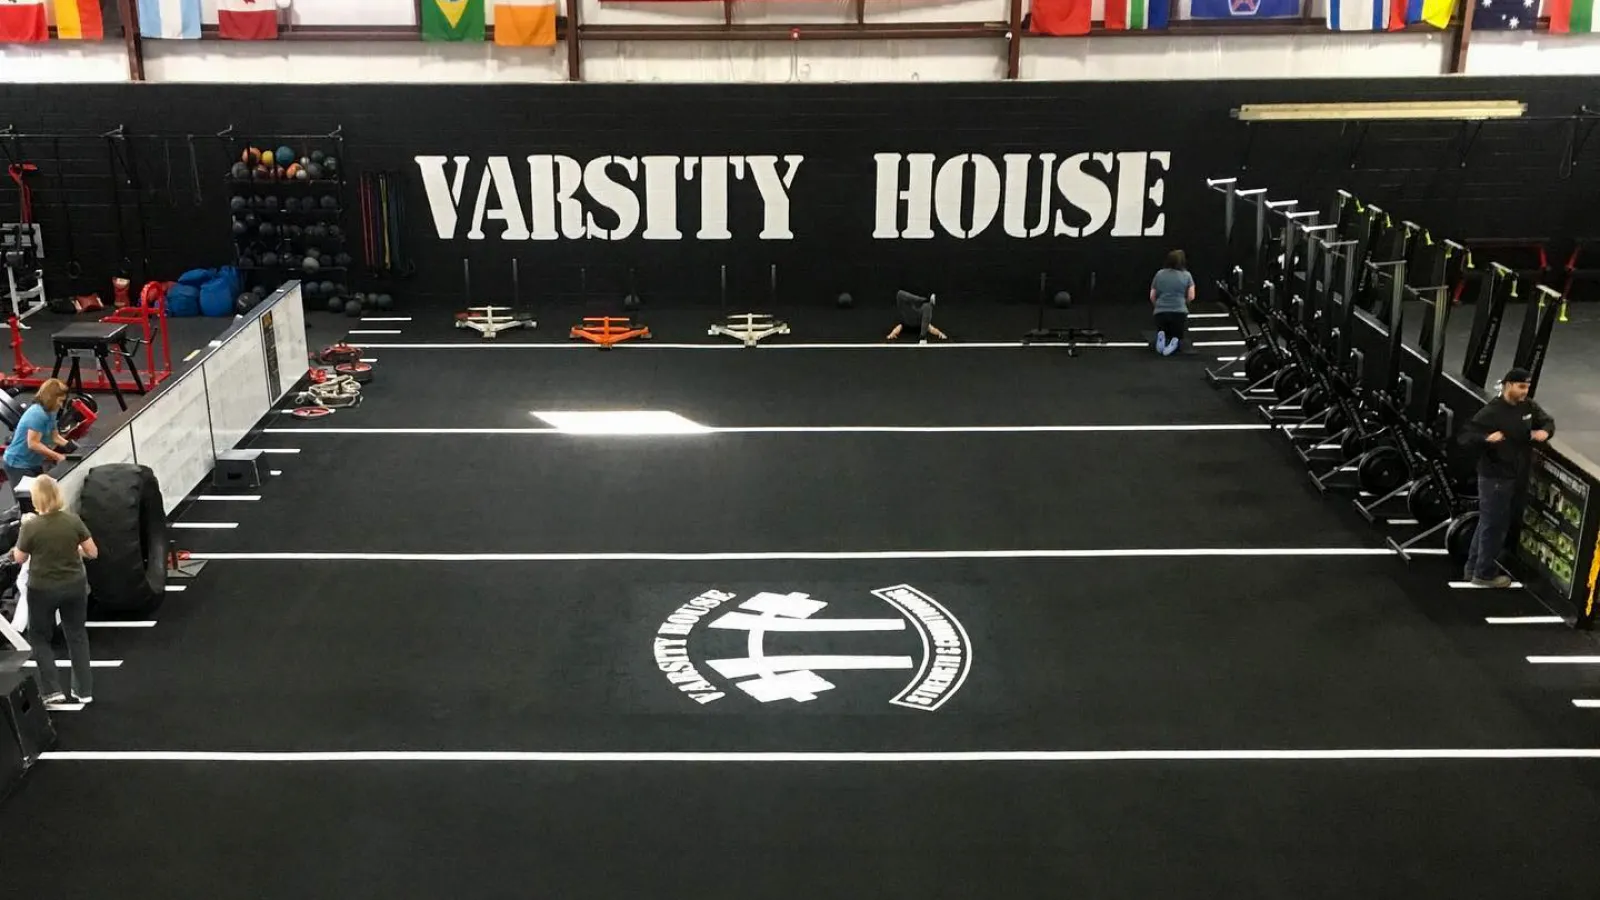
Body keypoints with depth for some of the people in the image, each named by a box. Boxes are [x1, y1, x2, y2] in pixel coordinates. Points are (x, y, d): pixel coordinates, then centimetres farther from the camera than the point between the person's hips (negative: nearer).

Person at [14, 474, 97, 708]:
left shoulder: (31, 526, -18)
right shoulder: (73, 520, -11)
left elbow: (19, 558, -3)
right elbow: (92, 552, -4)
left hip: (42, 590, -3)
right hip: (74, 586, 3)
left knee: (39, 637, 17)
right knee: (77, 635, 17)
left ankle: (53, 690, 9)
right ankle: (84, 690, 21)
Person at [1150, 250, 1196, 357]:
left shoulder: (1159, 274, 11)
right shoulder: (1186, 275, 5)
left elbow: (1152, 297, 12)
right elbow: (1191, 297, 2)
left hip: (1160, 312, 2)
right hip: (1179, 312, -2)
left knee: (1163, 334, 22)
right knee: (1178, 337, 17)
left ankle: (1161, 338, -13)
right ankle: (1175, 342, -18)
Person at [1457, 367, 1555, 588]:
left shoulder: (1528, 406, 3)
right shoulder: (1492, 411, -19)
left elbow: (1547, 420, 16)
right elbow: (1466, 435, -20)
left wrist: (1545, 431, -7)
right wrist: (1487, 438, -40)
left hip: (1515, 476, 8)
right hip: (1494, 477, -8)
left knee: (1489, 523, 18)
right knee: (1493, 525, 1)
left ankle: (1474, 568, 30)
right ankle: (1484, 574, 14)